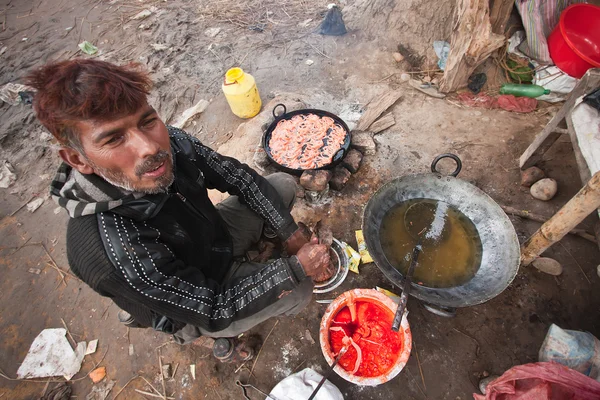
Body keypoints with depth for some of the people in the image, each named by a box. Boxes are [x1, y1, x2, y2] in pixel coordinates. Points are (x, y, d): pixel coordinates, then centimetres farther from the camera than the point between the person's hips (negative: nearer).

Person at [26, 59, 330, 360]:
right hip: (194, 308, -5)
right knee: (298, 292, -19)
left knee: (284, 184, 4)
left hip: (211, 236, 5)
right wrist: (296, 268, -24)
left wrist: (290, 234, -12)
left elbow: (236, 176, -10)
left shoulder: (170, 143, -25)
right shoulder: (116, 252, -41)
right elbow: (213, 308, -29)